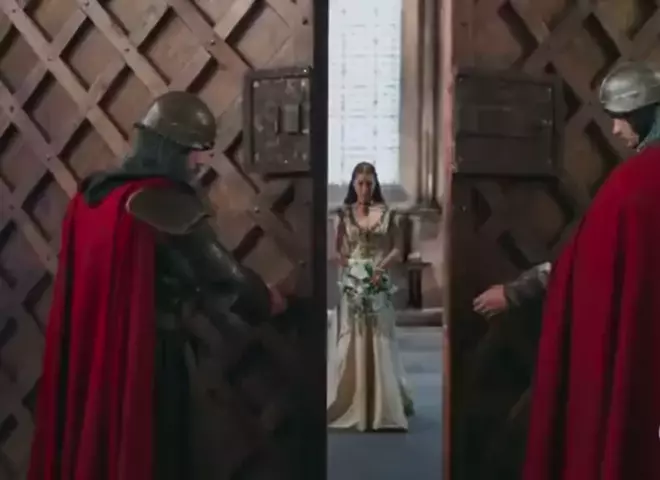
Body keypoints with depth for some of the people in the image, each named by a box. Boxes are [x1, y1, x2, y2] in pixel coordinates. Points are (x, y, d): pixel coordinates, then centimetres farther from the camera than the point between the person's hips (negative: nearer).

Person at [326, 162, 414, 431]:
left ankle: (384, 403, 12)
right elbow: (338, 249, 6)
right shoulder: (345, 213, 4)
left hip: (379, 282, 0)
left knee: (380, 343, 2)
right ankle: (351, 402, 11)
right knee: (352, 343, 2)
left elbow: (396, 249, 1)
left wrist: (380, 268, -15)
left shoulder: (386, 213, 2)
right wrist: (351, 268, -11)